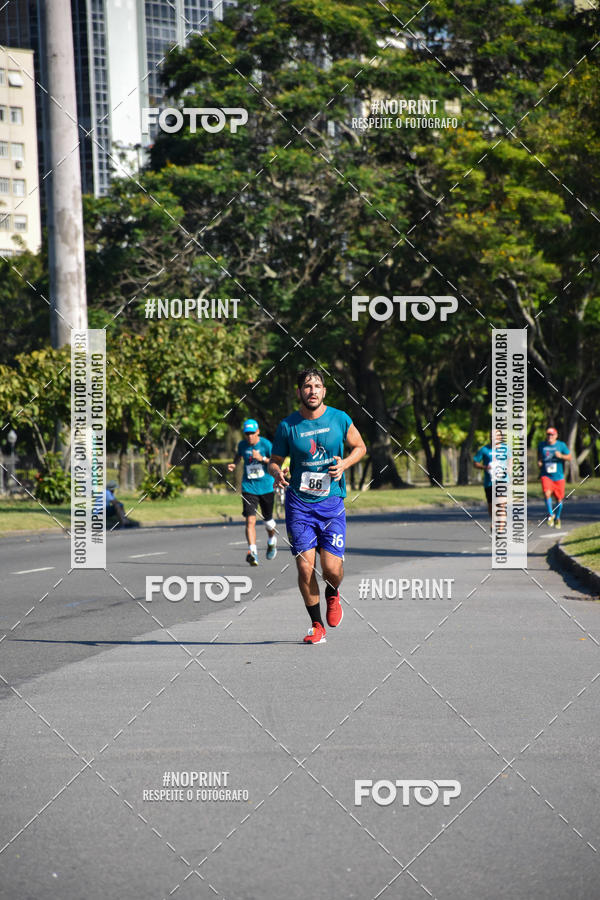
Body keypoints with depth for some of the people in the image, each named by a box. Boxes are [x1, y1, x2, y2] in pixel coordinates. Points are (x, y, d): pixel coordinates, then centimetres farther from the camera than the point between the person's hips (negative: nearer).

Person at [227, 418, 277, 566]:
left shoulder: (266, 444, -9)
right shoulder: (242, 445, 0)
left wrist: (262, 458, -24)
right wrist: (233, 464, 3)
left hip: (266, 487, -1)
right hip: (249, 488, 1)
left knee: (268, 520, 14)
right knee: (250, 520, -16)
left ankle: (272, 541, 45)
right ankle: (252, 552, -19)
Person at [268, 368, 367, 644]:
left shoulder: (339, 419, -2)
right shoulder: (287, 426, -2)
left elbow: (359, 447, 12)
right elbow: (274, 461, 8)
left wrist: (344, 464, -7)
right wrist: (276, 472, -15)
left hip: (331, 501, 0)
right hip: (299, 504, 0)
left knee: (331, 568, -8)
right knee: (305, 566, -7)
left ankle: (332, 595, 29)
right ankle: (317, 625, 11)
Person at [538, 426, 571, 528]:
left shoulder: (561, 445, -1)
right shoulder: (541, 445, 3)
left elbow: (569, 457, 2)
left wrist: (561, 456, -17)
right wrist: (539, 462, 1)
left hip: (558, 476, 0)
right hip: (546, 475, 0)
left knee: (559, 499, 8)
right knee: (547, 493, -25)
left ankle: (557, 518, 30)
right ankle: (550, 514, -9)